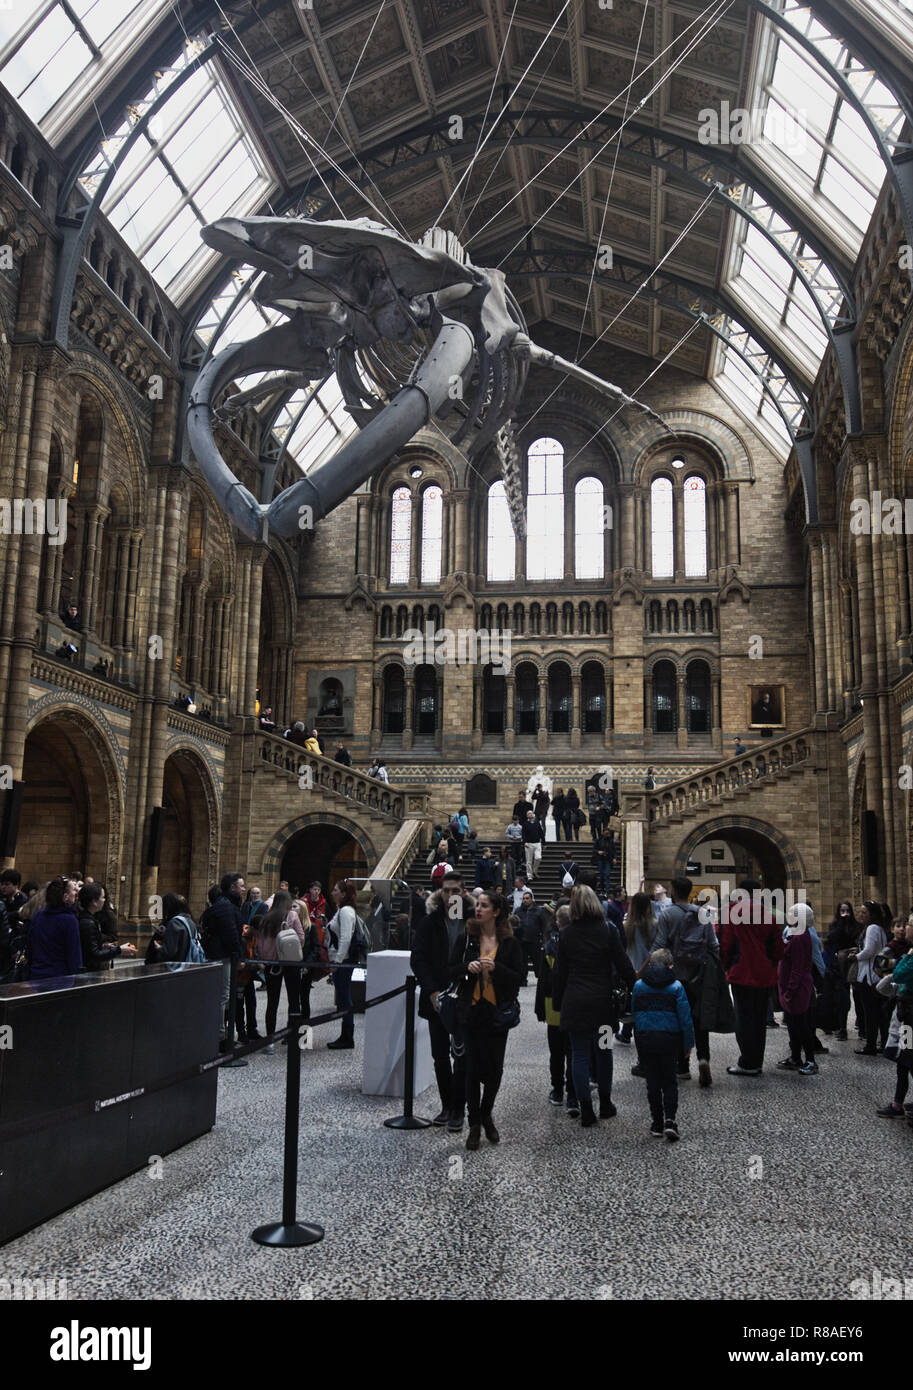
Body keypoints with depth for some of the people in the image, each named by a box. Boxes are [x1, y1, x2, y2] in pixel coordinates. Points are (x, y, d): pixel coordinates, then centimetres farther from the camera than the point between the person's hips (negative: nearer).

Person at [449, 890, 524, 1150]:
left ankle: (486, 1115, 30)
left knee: (495, 1069, 6)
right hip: (472, 1011, 0)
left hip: (498, 1013, 0)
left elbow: (518, 978, -3)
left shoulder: (509, 943, -1)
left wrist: (495, 968, -19)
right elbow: (451, 970, 4)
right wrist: (468, 967, -16)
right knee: (473, 1069, 1)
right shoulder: (467, 938, 2)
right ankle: (474, 1124, 15)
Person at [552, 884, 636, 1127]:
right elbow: (623, 965, -4)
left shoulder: (567, 933, -3)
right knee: (603, 1051, 15)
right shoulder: (606, 930, -6)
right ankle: (605, 1104, 24)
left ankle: (586, 1110, 6)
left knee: (579, 1054, 5)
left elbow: (559, 972, 2)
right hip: (602, 1000, 0)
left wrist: (557, 1002, 11)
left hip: (575, 1003, 0)